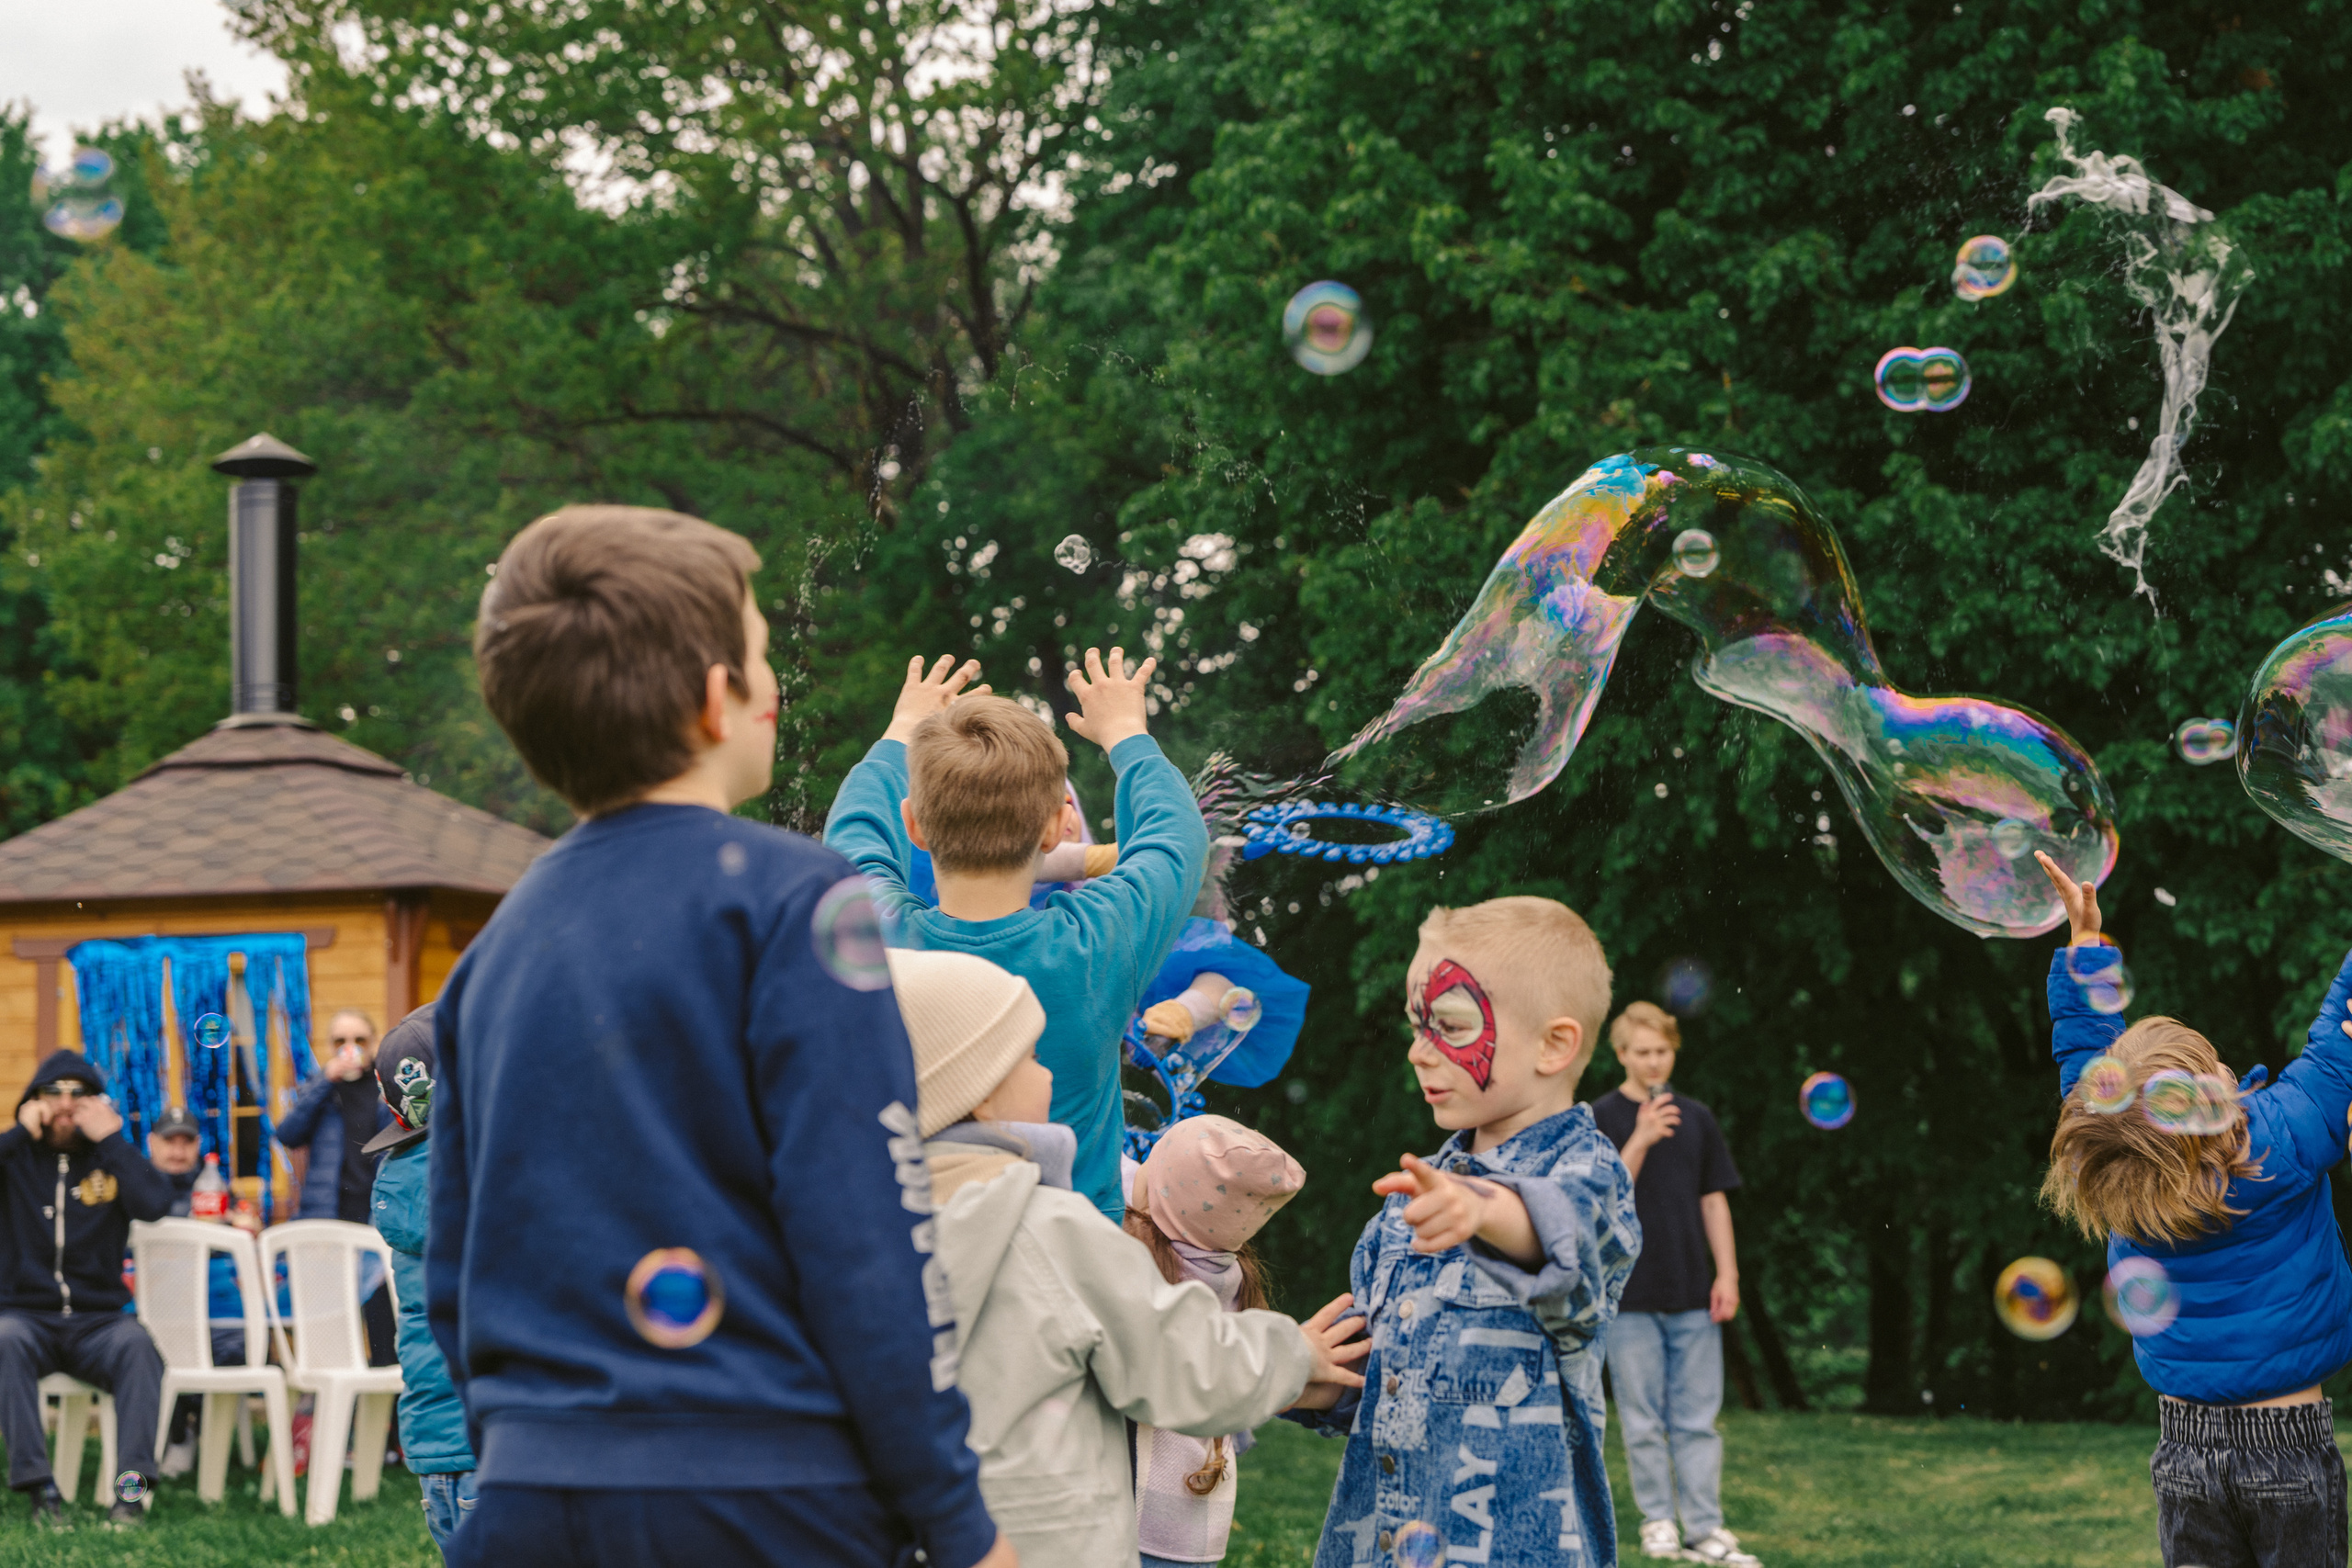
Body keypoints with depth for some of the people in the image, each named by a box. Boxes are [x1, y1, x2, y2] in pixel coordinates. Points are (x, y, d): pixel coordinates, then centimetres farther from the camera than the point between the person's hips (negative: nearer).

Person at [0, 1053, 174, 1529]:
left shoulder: (111, 1158, 11)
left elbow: (155, 1203, -9)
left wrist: (111, 1139, -8)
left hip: (97, 1322, 1)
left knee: (135, 1343, -33)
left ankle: (131, 1486, -37)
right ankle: (41, 1489, -36)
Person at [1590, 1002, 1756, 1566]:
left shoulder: (1696, 1118, 10)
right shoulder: (1601, 1118, -2)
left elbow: (1714, 1201, 12)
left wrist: (1727, 1274, 4)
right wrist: (1640, 1140, -22)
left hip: (1692, 1296, 3)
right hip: (1631, 1297, -3)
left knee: (1698, 1420, 4)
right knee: (1644, 1422, 2)